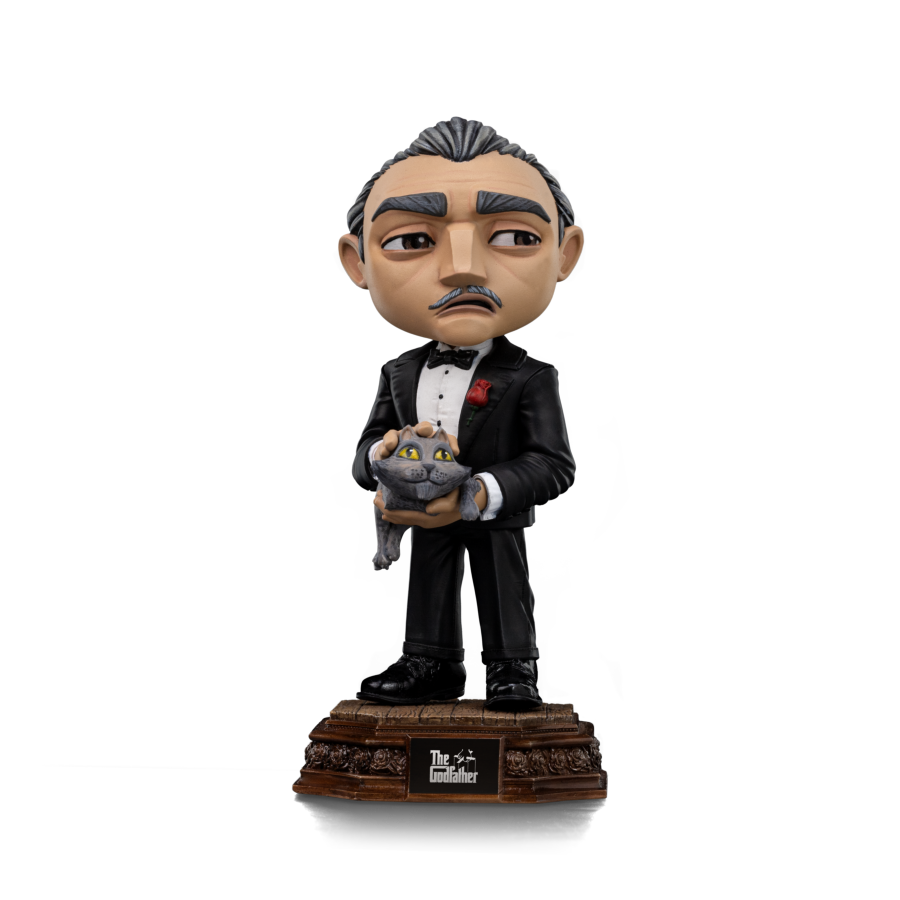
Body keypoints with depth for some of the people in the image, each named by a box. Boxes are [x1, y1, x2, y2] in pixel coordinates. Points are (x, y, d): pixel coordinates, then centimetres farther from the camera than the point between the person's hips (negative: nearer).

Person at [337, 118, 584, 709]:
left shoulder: (530, 378, -13)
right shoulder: (399, 376, 1)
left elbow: (553, 463, -18)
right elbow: (365, 447, 3)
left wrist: (480, 494, -32)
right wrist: (382, 456, -24)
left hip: (499, 522, -4)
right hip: (426, 524, 4)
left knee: (504, 594, 9)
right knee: (430, 588, 15)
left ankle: (514, 669, 24)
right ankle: (433, 666, 31)